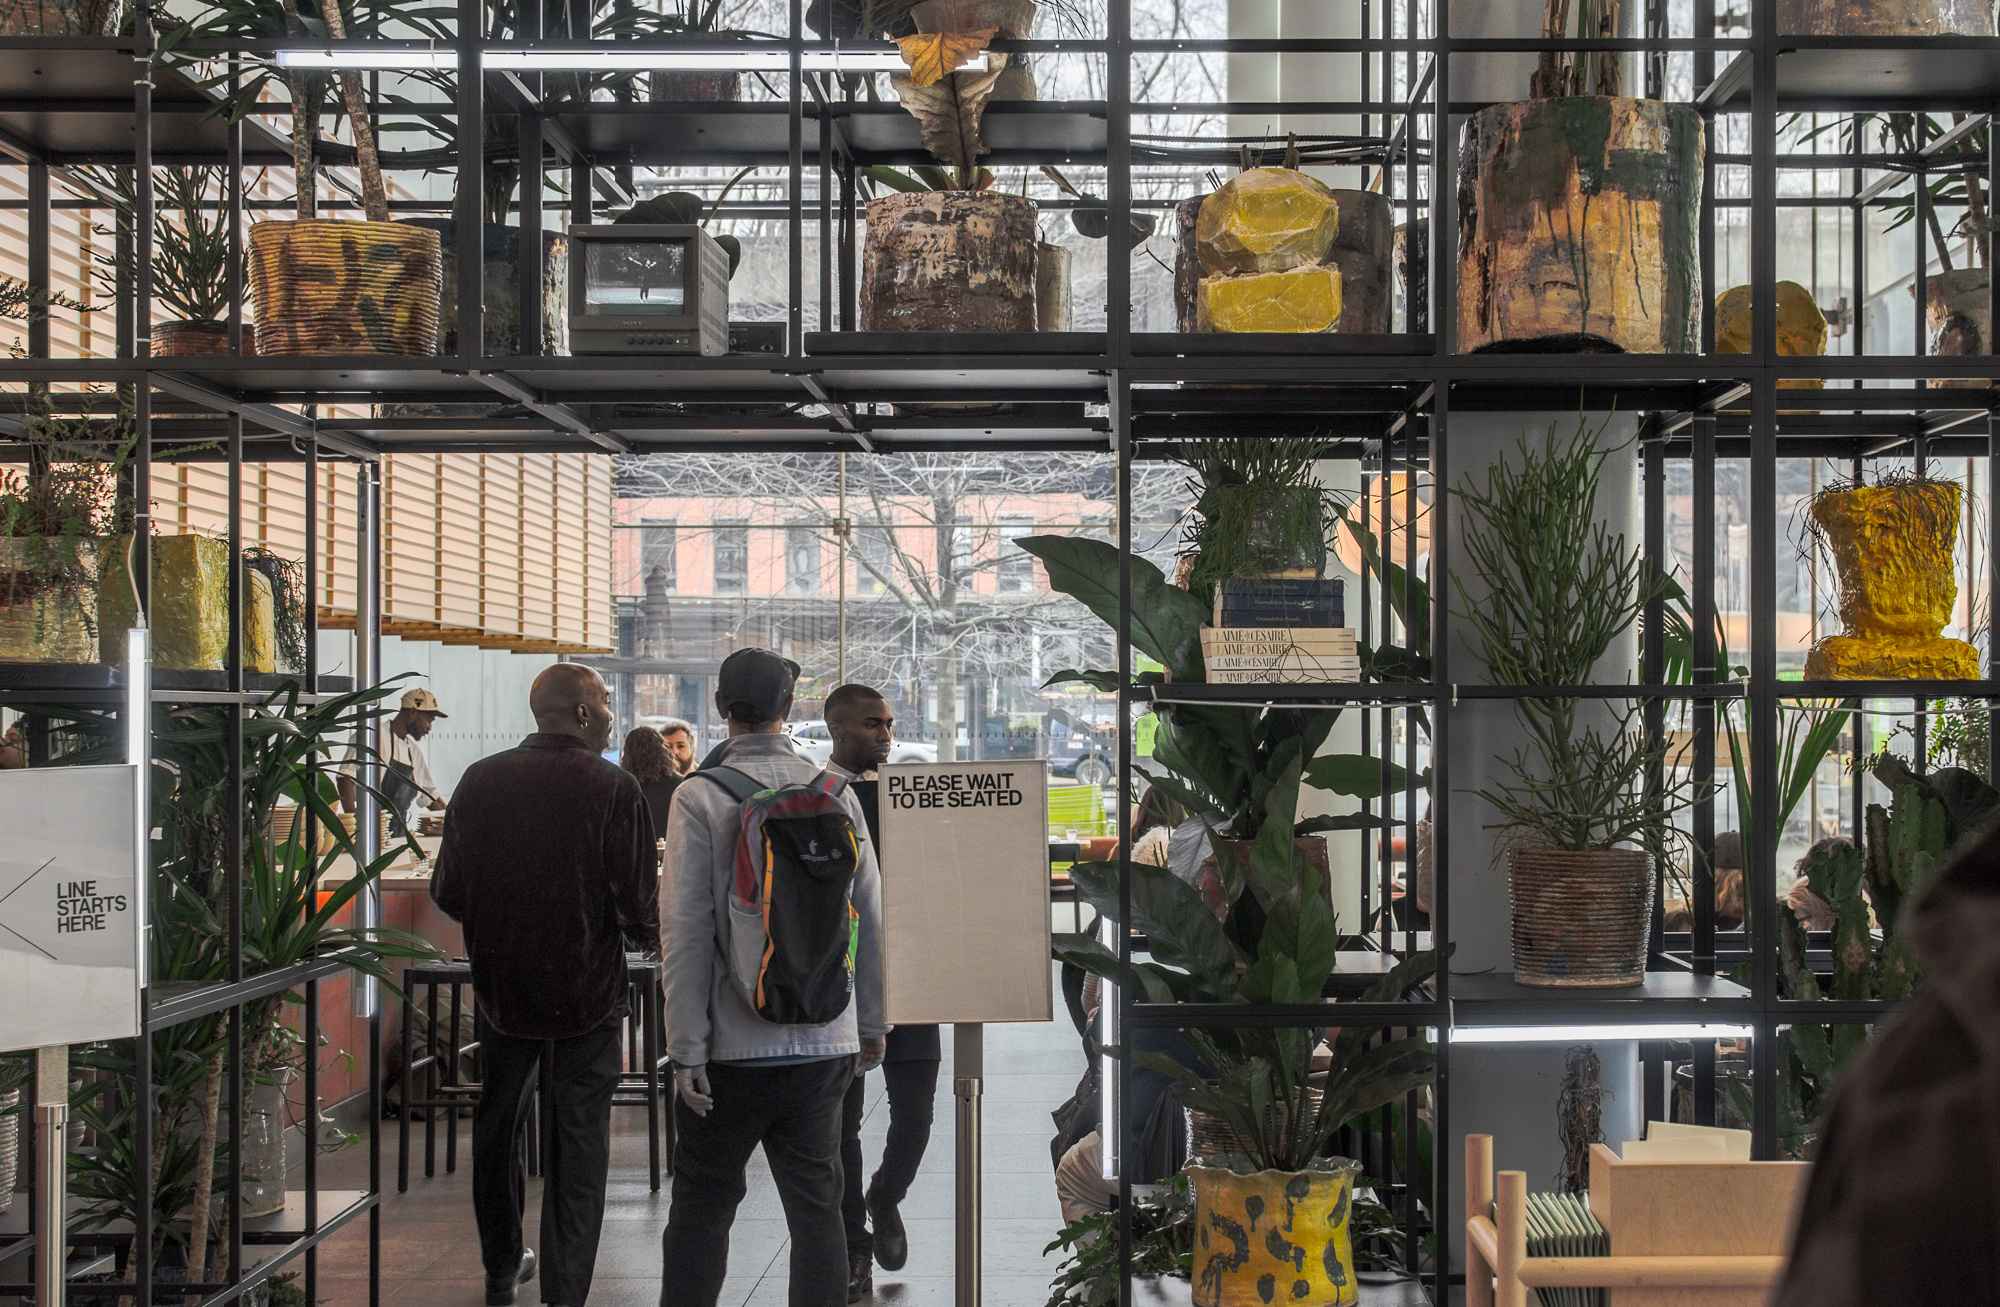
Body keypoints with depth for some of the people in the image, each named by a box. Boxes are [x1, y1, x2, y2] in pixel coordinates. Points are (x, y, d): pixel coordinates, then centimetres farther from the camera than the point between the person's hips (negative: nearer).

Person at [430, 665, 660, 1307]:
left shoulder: (481, 780, -4)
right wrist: (644, 936, 8)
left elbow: (448, 892, -1)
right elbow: (639, 908, -15)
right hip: (586, 989, -3)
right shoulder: (613, 789, -14)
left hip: (501, 985, 4)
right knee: (579, 1141, 4)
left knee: (498, 1125, 21)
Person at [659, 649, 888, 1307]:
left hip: (733, 1045, -3)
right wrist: (872, 1021, 15)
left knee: (701, 1204, 8)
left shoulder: (699, 797, -8)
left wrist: (686, 1051, -8)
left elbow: (686, 932, -11)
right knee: (816, 1204, 10)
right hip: (824, 1040, 3)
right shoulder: (837, 793, 2)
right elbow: (869, 918, 5)